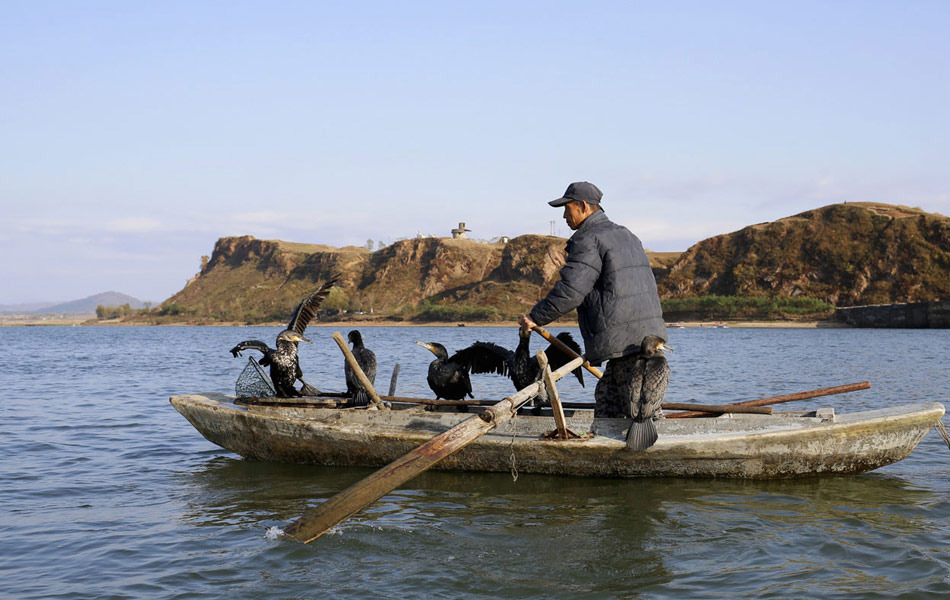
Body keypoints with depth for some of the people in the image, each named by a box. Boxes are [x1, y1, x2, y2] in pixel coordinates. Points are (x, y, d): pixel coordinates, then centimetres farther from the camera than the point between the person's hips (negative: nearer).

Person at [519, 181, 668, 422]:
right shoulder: (626, 235, 22)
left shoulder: (588, 240, -8)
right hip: (650, 334, 9)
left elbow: (570, 291, -17)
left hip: (628, 340, -9)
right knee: (606, 398, 13)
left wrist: (536, 317, -5)